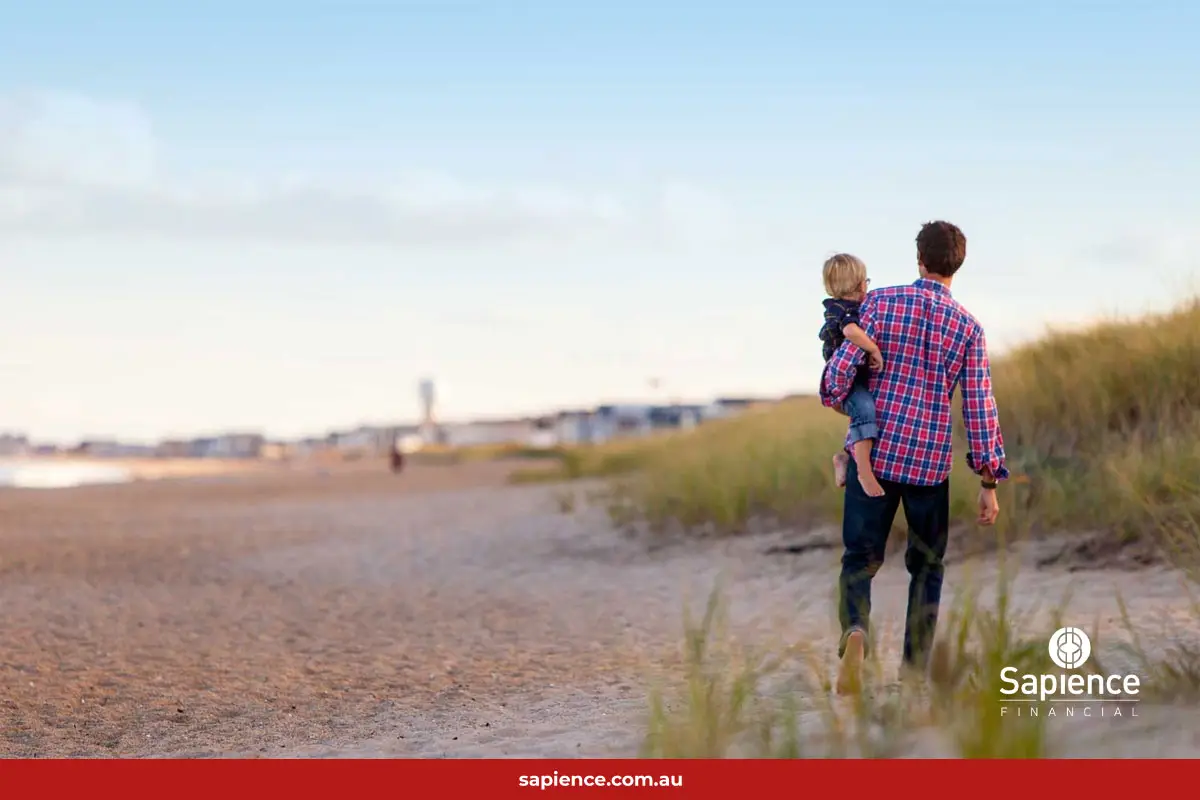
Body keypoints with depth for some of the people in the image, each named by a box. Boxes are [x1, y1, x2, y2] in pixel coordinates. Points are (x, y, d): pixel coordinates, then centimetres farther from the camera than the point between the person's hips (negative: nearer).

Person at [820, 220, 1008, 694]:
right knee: (927, 566, 15)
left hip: (873, 452, 0)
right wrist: (990, 481, 3)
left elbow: (843, 366, -8)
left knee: (860, 556, 7)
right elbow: (979, 408, -2)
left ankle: (855, 630, -22)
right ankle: (914, 669, 14)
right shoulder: (968, 327, 0)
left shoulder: (881, 302, -2)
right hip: (930, 461, 0)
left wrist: (833, 398, 16)